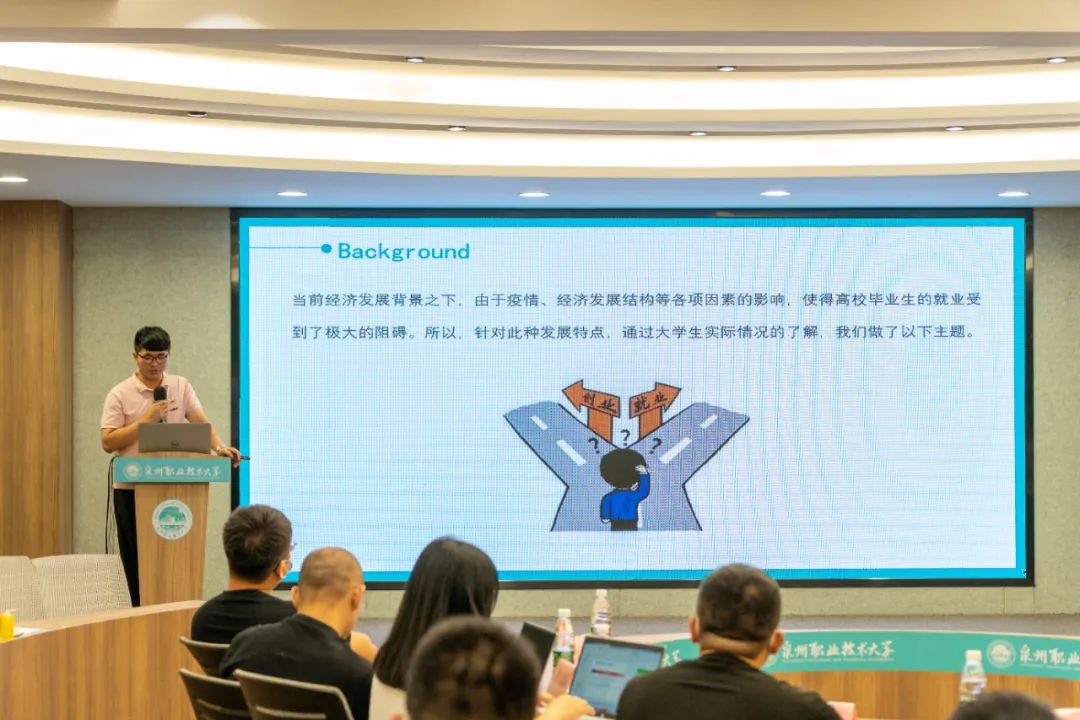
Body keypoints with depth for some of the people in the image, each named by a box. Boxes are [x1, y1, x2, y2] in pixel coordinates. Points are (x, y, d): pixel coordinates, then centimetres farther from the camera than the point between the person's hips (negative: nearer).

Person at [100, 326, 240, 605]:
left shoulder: (181, 387, 8)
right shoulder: (120, 394, -2)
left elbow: (201, 421, -4)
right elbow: (108, 442, -9)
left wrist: (219, 447, -23)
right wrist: (147, 419, -15)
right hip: (132, 490, -2)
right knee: (138, 565, 1)